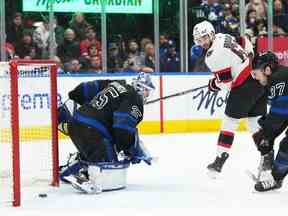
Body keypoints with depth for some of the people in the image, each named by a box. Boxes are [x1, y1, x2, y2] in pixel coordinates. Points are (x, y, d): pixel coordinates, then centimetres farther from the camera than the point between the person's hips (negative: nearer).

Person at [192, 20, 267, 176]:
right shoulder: (225, 37, 11)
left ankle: (219, 160, 3)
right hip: (258, 78, 8)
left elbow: (225, 81, -14)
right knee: (256, 123, 12)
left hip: (244, 86, -8)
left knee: (229, 123, 1)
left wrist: (213, 84, 5)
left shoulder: (213, 54, -15)